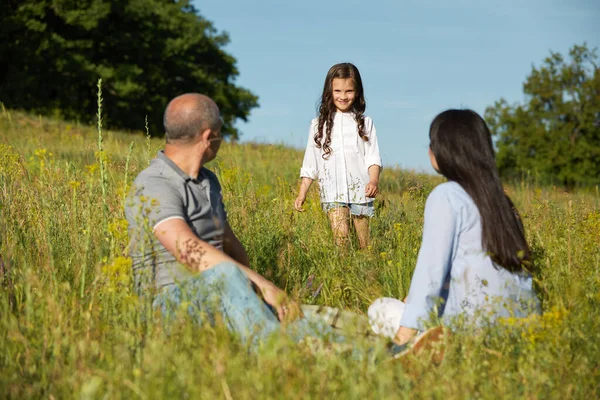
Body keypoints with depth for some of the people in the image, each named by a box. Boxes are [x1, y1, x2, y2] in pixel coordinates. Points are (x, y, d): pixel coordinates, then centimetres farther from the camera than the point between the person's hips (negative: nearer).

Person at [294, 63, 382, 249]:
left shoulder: (365, 123, 10)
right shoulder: (318, 125, 11)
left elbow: (373, 157, 2)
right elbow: (310, 164, 14)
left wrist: (374, 180, -17)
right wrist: (302, 194, 9)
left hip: (360, 190, 0)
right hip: (333, 192, 0)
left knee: (365, 244, 1)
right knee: (341, 236, -19)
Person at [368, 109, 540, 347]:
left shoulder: (446, 196, -8)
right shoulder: (498, 198, 15)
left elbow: (431, 265, -14)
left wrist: (407, 327, -13)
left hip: (479, 322, -8)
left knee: (381, 308, 8)